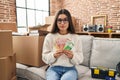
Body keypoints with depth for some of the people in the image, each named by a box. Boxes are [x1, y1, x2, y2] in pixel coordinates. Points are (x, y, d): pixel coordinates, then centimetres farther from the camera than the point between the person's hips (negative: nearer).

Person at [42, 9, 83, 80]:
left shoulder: (76, 37, 4)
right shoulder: (49, 37, 3)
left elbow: (80, 59, 3)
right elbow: (44, 57, 3)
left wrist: (72, 56, -17)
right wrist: (54, 55, -17)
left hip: (70, 69, 0)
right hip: (54, 68, 0)